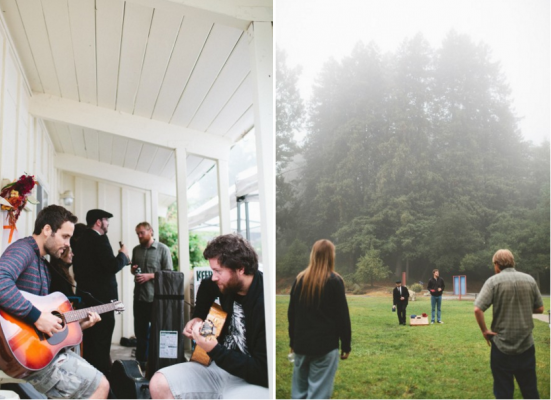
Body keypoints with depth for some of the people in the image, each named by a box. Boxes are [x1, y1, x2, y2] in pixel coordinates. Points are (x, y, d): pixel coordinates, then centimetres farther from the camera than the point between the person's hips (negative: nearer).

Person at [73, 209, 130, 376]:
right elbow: (112, 266, -21)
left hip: (86, 295, 9)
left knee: (89, 338, 16)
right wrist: (123, 255, -5)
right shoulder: (99, 239, -15)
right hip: (101, 296, -9)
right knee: (102, 340, -4)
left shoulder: (81, 240, 13)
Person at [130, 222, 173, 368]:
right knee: (140, 330, 12)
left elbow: (169, 273, -8)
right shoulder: (136, 250, 11)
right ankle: (141, 359, 25)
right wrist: (133, 270, -1)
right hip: (139, 296, 5)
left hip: (156, 297, -5)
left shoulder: (163, 249, -6)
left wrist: (149, 276, -17)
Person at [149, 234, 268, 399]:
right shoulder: (230, 284, -1)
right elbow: (207, 287, 27)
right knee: (159, 384, -7)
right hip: (221, 366, 8)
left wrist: (214, 349, -29)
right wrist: (197, 318, 14)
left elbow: (261, 372, -24)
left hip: (253, 381, -8)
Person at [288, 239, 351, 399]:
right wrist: (346, 344, 1)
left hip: (301, 344, 5)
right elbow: (342, 315, -7)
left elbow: (291, 313, 13)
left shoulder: (300, 279, 7)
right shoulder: (334, 281, -7)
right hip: (325, 345, -5)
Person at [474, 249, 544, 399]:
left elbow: (478, 309, -20)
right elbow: (540, 309, 9)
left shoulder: (494, 281, -10)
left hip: (502, 345, -3)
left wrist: (484, 331, -7)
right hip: (526, 344, 3)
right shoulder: (530, 280, 1)